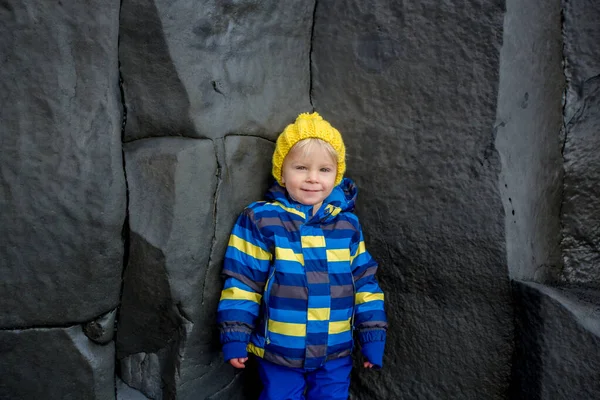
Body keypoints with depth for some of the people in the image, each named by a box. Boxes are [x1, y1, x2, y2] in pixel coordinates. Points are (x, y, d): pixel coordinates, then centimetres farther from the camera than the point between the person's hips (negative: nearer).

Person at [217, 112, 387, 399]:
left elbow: (365, 282, 5)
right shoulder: (260, 220, -10)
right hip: (278, 351, -2)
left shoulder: (347, 225, -1)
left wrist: (372, 337, 5)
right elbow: (242, 280, -6)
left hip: (336, 353, 3)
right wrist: (235, 336, -7)